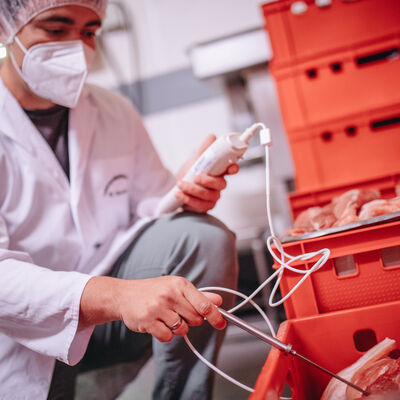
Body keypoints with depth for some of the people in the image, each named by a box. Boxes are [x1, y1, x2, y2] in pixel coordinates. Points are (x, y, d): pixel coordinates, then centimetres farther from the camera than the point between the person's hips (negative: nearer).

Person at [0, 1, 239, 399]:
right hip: (32, 328, -3)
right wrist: (115, 296, -42)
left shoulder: (115, 112, 2)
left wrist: (183, 196, -17)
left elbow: (153, 201, 8)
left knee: (206, 236, -18)